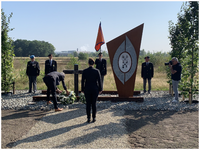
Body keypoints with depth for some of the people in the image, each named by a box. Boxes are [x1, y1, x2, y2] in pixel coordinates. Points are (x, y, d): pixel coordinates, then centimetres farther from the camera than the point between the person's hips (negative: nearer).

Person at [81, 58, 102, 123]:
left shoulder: (84, 71, -5)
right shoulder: (97, 71, -7)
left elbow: (83, 81, -2)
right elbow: (99, 81, -5)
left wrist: (82, 89, 8)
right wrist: (100, 89, 4)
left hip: (87, 89, 0)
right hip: (95, 89, 0)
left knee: (88, 104, 8)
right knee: (94, 104, 8)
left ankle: (88, 118, 11)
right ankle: (94, 118, 13)